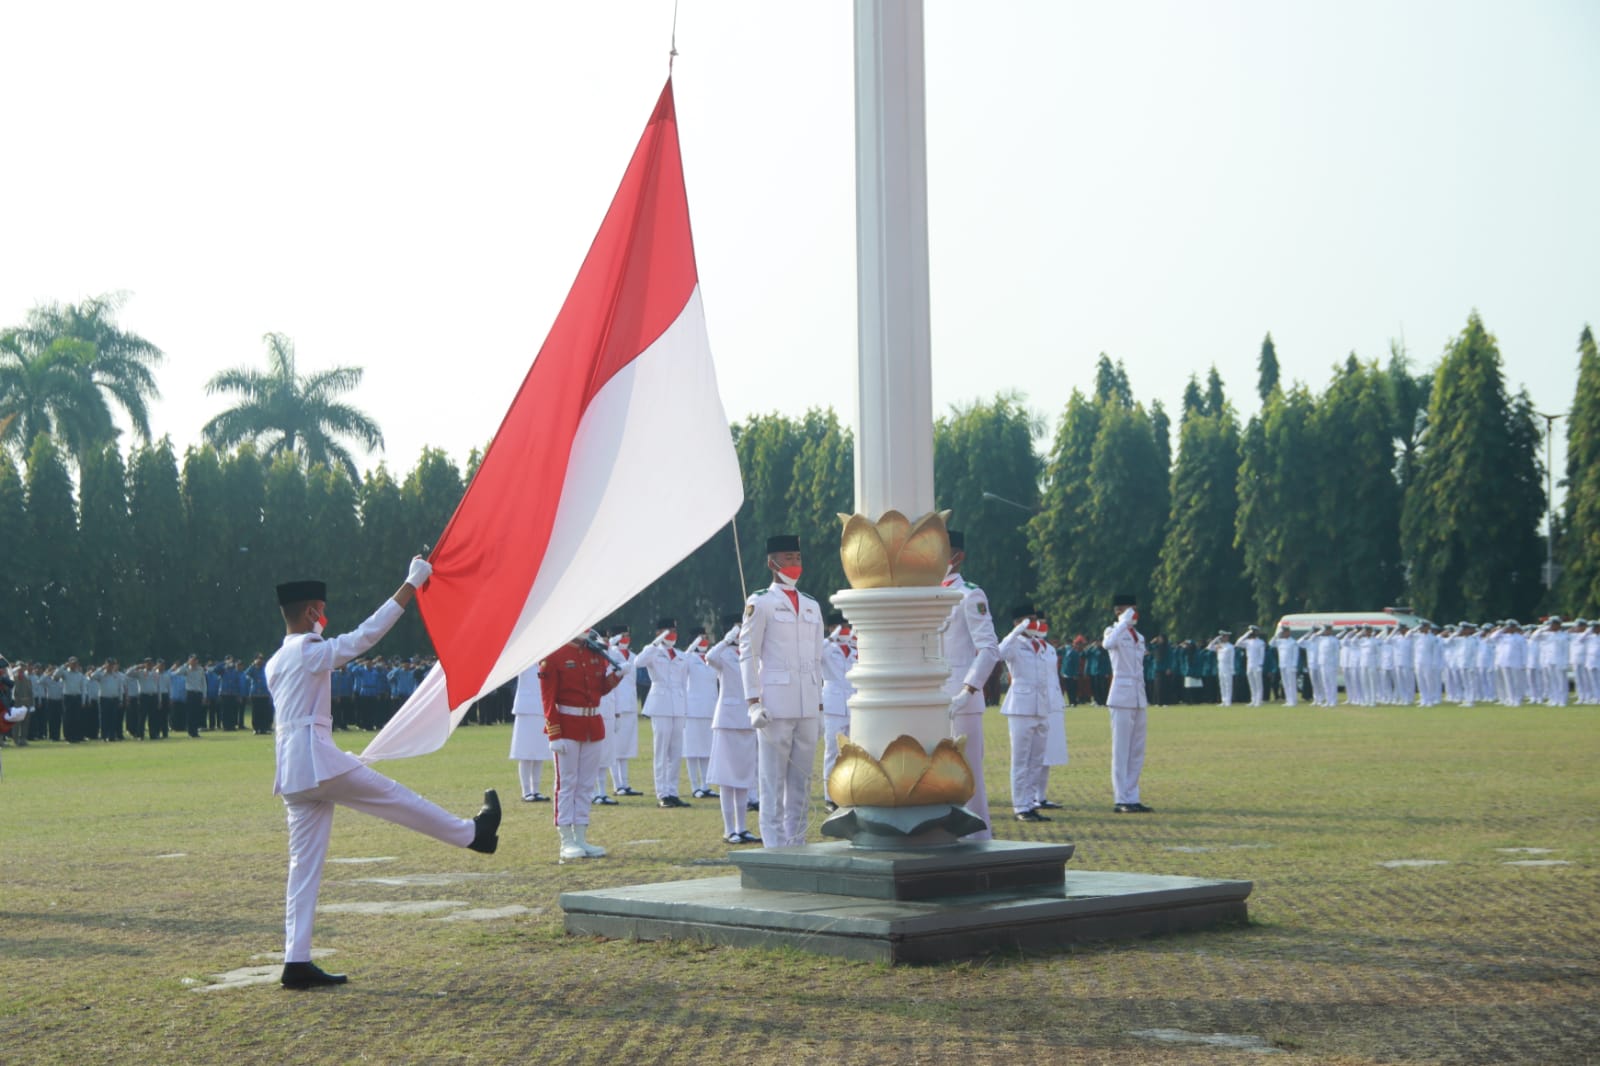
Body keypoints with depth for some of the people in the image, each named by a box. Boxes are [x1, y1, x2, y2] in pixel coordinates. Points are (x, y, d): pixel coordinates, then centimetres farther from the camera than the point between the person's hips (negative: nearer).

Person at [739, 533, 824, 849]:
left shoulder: (812, 607, 17)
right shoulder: (760, 603, -1)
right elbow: (747, 654, -5)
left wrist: (819, 705, 14)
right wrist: (753, 702, -12)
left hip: (807, 707, 6)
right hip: (775, 704, -6)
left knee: (802, 780, 7)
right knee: (773, 781, -3)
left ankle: (797, 843, 13)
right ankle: (775, 846, 0)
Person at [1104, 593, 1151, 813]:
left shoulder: (1139, 637, 17)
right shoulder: (1114, 632, -5)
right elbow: (1108, 644, -31)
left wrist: (1144, 701, 19)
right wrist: (1124, 622, -25)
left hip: (1139, 698, 8)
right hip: (1122, 697, -8)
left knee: (1137, 752, 9)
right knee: (1121, 750, -6)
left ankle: (1132, 798, 14)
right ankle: (1122, 800, -5)